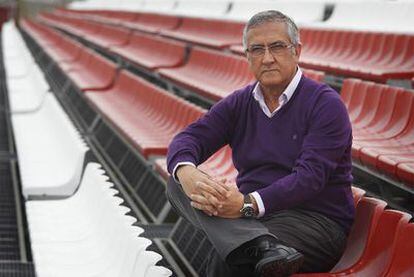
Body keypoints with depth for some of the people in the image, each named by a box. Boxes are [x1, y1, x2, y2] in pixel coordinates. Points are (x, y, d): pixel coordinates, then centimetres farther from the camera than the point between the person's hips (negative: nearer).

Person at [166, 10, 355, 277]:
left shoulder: (326, 104, -7)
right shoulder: (239, 103, 13)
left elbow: (309, 177, -20)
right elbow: (189, 137, 0)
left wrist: (249, 204, -33)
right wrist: (186, 173, -26)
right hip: (250, 213, 8)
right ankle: (262, 247, -42)